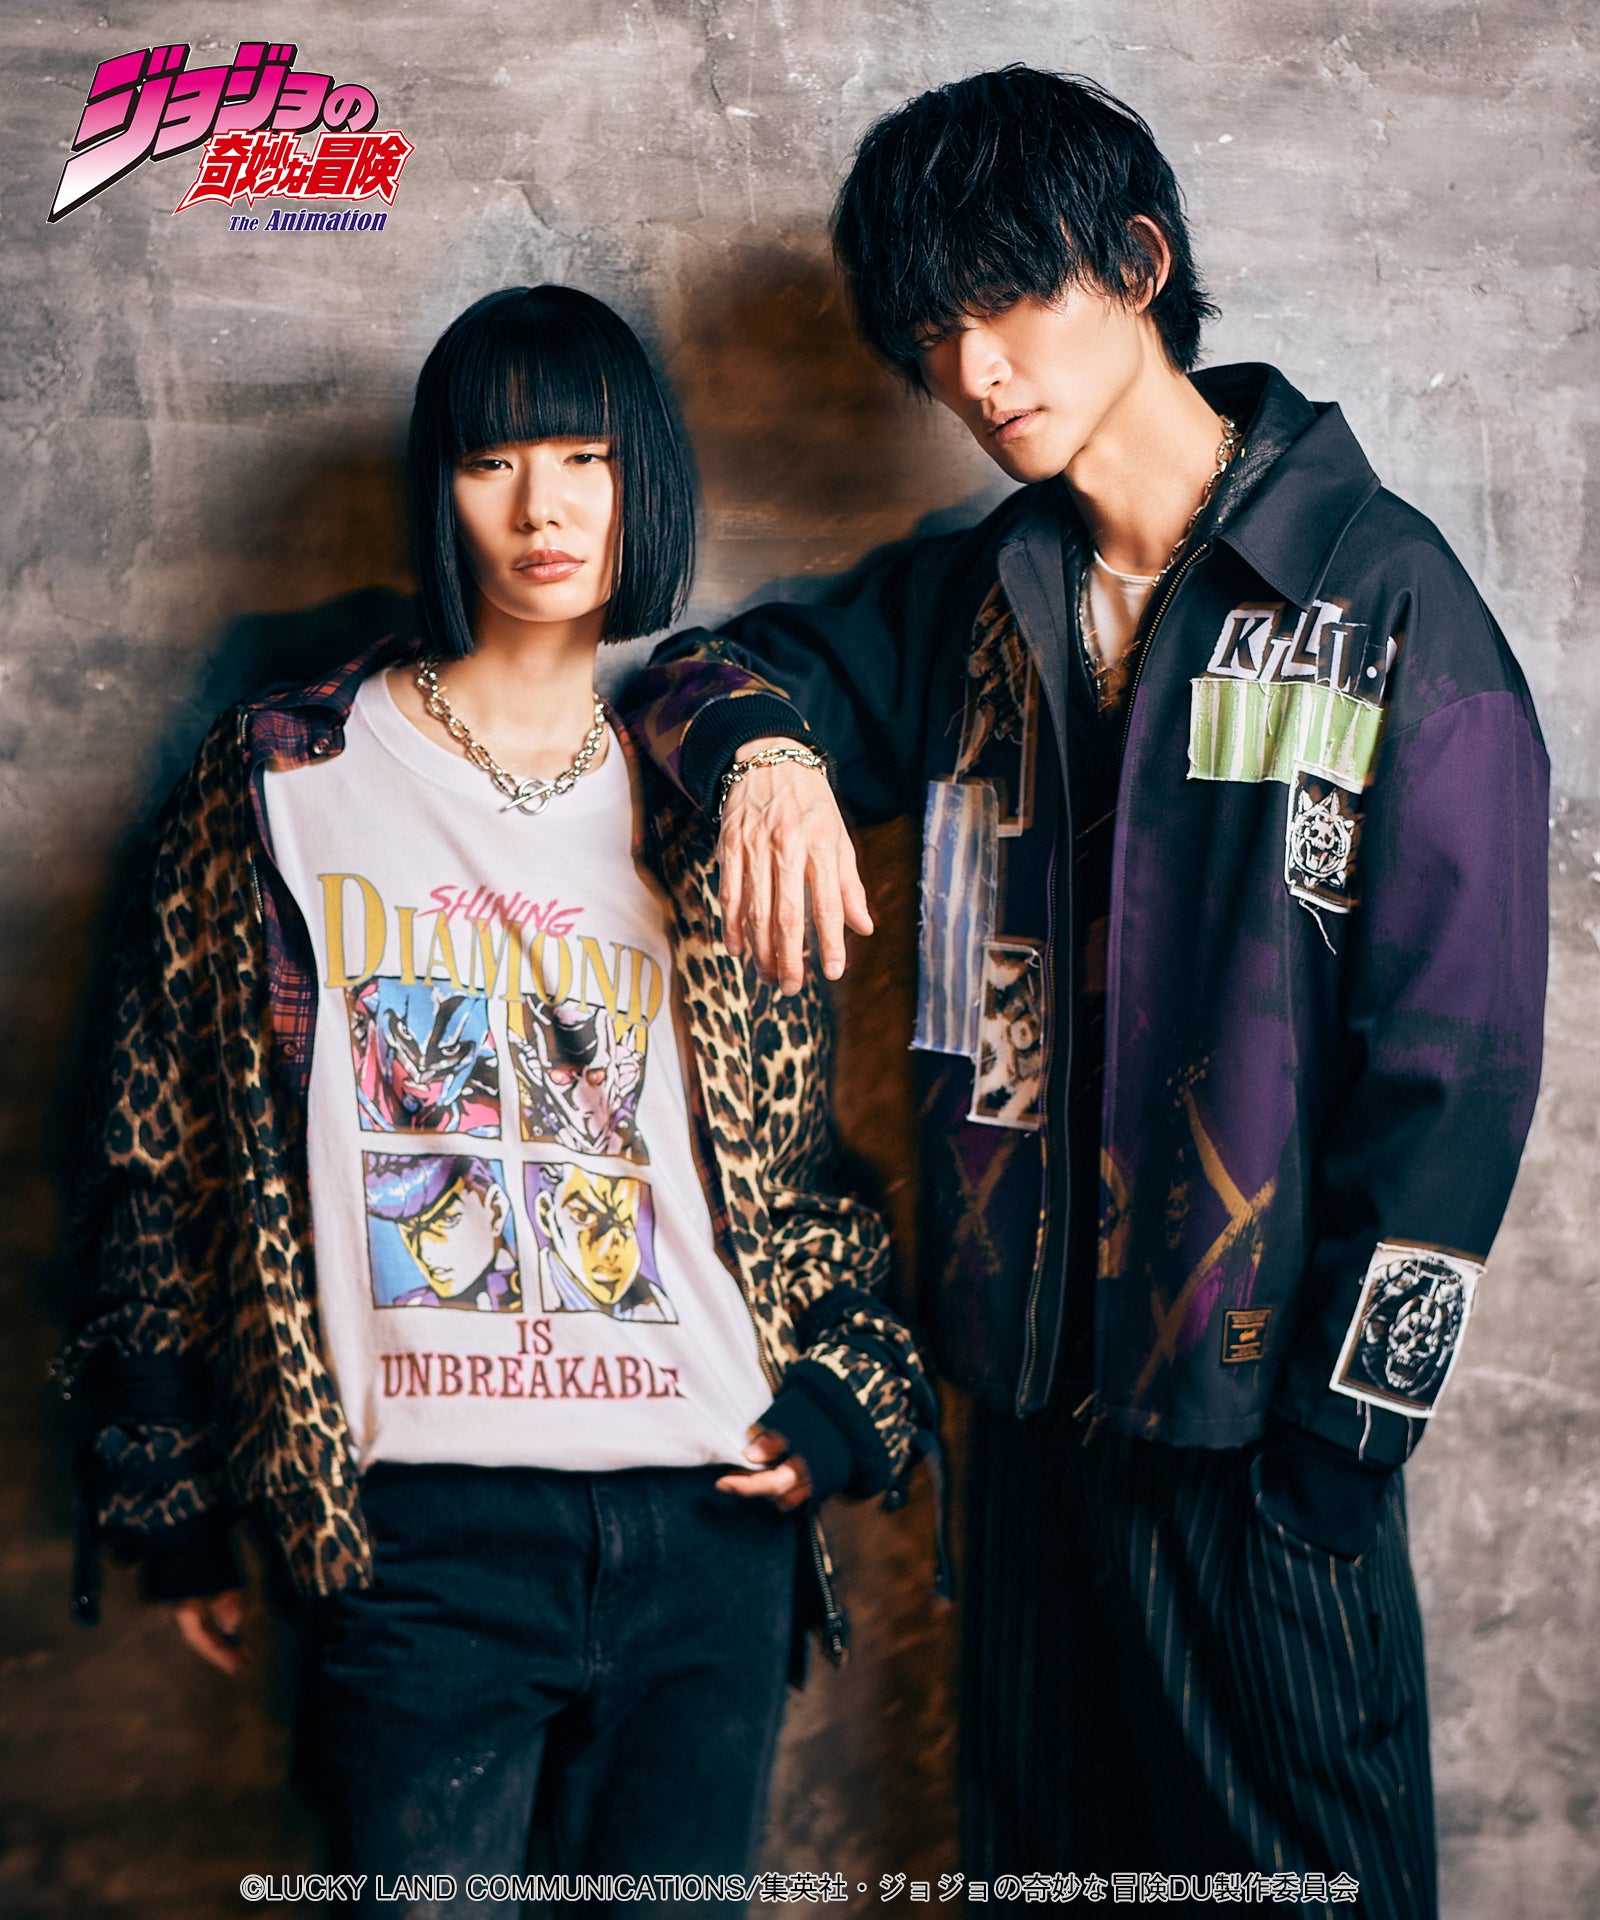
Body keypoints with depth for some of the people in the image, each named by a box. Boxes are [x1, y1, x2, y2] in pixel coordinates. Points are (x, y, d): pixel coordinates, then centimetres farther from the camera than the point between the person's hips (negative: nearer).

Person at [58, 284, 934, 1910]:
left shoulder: (708, 811, 10)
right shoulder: (286, 781, 2)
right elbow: (164, 1149, 4)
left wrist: (842, 1396, 2)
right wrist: (172, 1495, 4)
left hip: (712, 1525, 3)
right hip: (415, 1529, -2)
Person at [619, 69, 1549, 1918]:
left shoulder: (1388, 601, -10)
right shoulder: (971, 602, 7)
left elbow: (1455, 1055, -11)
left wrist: (1342, 1428, -12)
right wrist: (763, 744, -11)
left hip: (1255, 1401, -5)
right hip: (1032, 1371, 5)